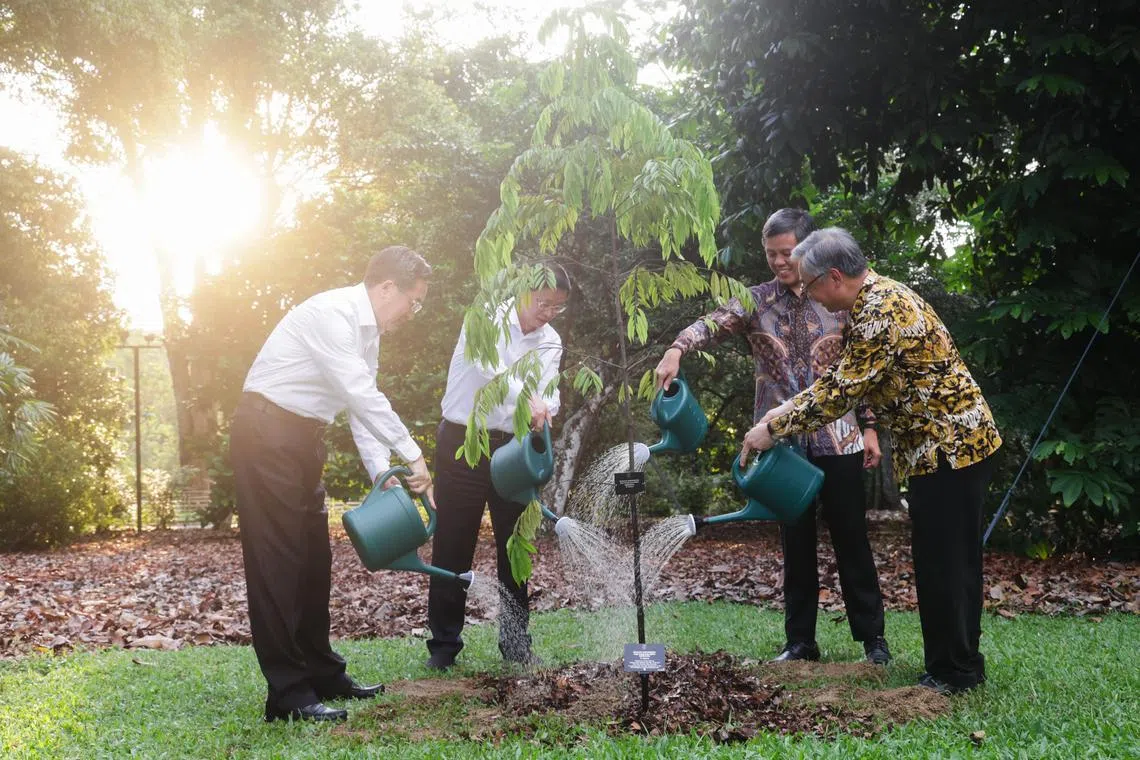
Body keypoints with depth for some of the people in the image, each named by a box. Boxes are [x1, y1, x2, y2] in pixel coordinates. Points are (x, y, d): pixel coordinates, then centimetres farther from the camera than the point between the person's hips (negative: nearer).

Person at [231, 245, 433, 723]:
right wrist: (412, 456, -23)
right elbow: (362, 397, -26)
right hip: (266, 432, -10)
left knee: (313, 558, 13)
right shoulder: (332, 314, -20)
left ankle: (322, 674, 24)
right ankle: (288, 693, -5)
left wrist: (383, 475, -1)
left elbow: (363, 405, 10)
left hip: (302, 437, 10)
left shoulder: (369, 331, 11)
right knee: (277, 559, -8)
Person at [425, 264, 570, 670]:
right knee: (453, 545, 0)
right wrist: (525, 397, -44)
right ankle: (444, 643, 11)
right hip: (462, 440, -4)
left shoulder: (550, 342, 7)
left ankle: (515, 641, 20)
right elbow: (485, 359, -30)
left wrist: (543, 412, -27)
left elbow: (549, 397, -3)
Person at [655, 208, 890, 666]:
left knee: (852, 540, 6)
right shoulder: (757, 302, 1)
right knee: (796, 542, 9)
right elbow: (714, 323, -17)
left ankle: (872, 636, 19)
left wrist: (869, 426, 3)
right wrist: (677, 349, -37)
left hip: (837, 439, -1)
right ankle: (800, 640, 19)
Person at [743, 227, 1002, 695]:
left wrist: (775, 428, -16)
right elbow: (841, 375, 17)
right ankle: (960, 664, 26)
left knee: (943, 562, -2)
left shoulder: (881, 312, -21)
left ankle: (954, 672, 8)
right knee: (952, 559, 16)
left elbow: (841, 392, -23)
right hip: (952, 444, 10)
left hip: (950, 447, -10)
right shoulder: (876, 298, 12)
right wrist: (788, 409, 8)